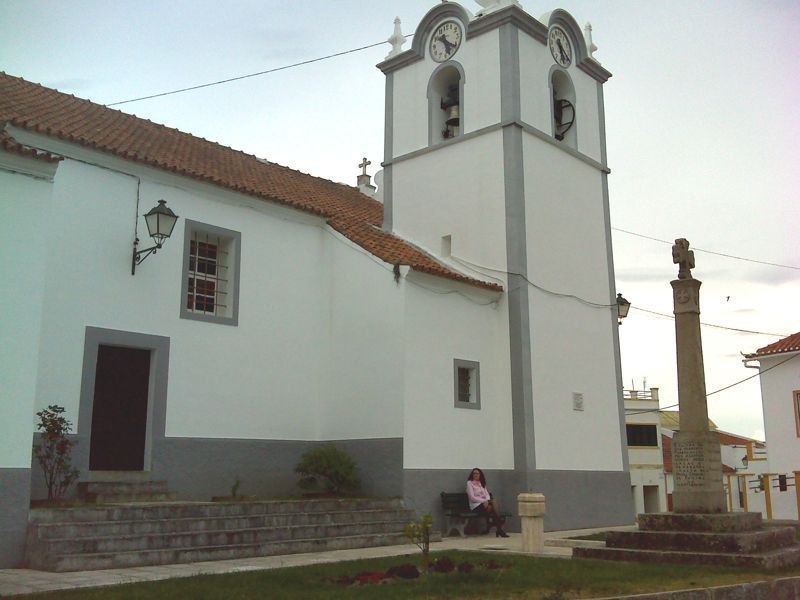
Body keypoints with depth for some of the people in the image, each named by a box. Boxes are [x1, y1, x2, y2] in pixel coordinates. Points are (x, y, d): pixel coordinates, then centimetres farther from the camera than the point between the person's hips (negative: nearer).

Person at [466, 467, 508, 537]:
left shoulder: (482, 483, 22)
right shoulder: (469, 483, 2)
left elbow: (487, 494, 14)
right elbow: (472, 497, -8)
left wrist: (487, 500, -10)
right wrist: (484, 501, -16)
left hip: (484, 503, 5)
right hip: (475, 505, -5)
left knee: (495, 502, -28)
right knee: (490, 507, -32)